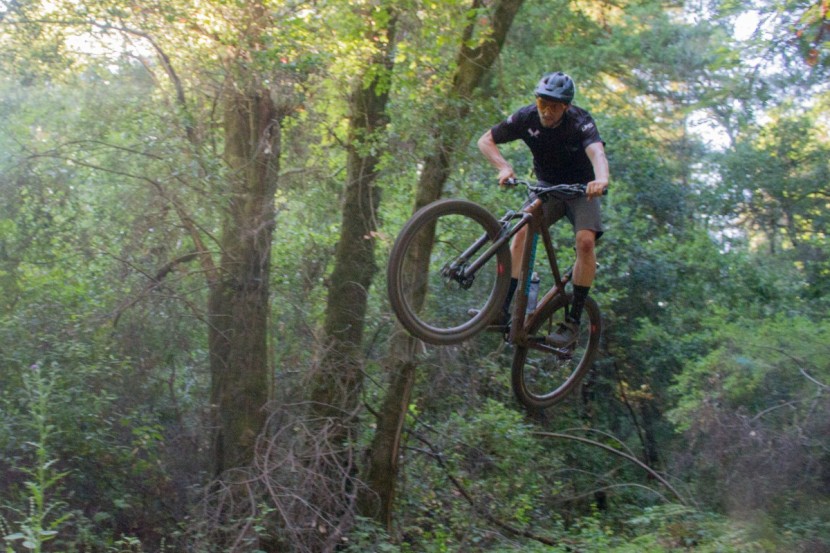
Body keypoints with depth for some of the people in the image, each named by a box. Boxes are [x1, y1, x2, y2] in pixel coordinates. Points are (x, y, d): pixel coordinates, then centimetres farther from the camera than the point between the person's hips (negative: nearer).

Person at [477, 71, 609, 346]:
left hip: (581, 189, -3)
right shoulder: (527, 117, -17)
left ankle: (573, 320, -18)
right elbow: (485, 141, -12)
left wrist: (601, 180, -67)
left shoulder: (580, 122, -26)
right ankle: (503, 308, -19)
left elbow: (596, 151, -46)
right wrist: (504, 167, -30)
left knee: (585, 241, -24)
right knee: (522, 229, -19)